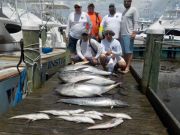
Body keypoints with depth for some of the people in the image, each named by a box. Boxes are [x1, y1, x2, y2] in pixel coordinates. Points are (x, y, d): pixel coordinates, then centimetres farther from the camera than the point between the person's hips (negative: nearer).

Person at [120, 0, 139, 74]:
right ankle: (124, 65, 15)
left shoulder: (133, 10, -1)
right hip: (122, 34, 8)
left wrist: (134, 32, -19)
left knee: (129, 52, -7)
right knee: (124, 52, 9)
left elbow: (135, 22, -9)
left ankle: (127, 67, -6)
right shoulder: (124, 11, 21)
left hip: (129, 34, -7)